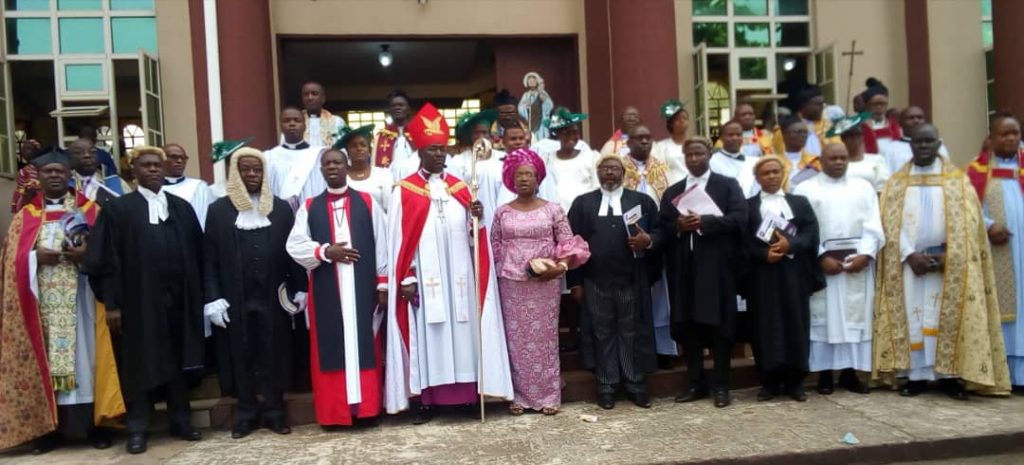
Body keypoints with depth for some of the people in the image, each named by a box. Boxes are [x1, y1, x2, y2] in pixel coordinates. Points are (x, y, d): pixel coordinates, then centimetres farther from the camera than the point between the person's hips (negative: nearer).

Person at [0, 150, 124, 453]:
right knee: (46, 358, 2)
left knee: (83, 353, -1)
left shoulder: (90, 210, 10)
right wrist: (36, 256, -12)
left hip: (79, 298, -1)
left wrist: (86, 254, -16)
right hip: (42, 300, 2)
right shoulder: (25, 215, 14)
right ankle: (51, 426, 9)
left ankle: (95, 424, 4)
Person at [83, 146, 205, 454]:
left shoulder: (182, 208, 11)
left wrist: (199, 295, 4)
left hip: (179, 298, 3)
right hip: (139, 300, -3)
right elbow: (105, 259, -3)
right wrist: (111, 303, -9)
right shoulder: (117, 209, 1)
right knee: (141, 364, 4)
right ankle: (137, 429, 15)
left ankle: (181, 421, 21)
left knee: (178, 361, 10)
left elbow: (197, 253, 10)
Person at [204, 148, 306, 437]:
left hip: (272, 297, 1)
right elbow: (210, 258, -1)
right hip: (235, 298, 0)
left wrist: (299, 289, 1)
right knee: (241, 355, 7)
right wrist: (213, 298, -8)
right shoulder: (219, 209, 2)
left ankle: (274, 411, 17)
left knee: (273, 354, 6)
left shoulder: (280, 208, 6)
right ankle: (246, 413, 19)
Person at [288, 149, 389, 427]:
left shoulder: (367, 202, 6)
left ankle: (365, 405, 12)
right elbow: (295, 246, 2)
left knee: (362, 344, 4)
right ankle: (334, 411, 12)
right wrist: (326, 251, -13)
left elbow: (381, 245, 2)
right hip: (325, 291, 1)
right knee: (331, 347, 4)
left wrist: (382, 284, -2)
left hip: (362, 288, -1)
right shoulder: (309, 207, 9)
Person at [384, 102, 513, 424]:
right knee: (427, 337, 1)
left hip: (459, 278, 3)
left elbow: (471, 237, 11)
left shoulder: (460, 188, 10)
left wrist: (477, 219, -10)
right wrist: (406, 279, -9)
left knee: (463, 334, 6)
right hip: (424, 279, -3)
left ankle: (467, 395, 16)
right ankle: (428, 401, 9)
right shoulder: (405, 192, -1)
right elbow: (399, 239, -4)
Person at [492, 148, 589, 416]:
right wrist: (502, 273, -1)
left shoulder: (553, 209, 2)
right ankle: (519, 395, 12)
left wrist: (557, 268, -14)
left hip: (545, 284, -1)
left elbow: (569, 245, 0)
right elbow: (494, 249, 9)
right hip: (512, 284, 1)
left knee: (545, 337, 3)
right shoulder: (502, 213, 6)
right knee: (516, 339, 3)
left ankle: (548, 395, 12)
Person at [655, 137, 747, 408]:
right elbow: (661, 228, 9)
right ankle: (697, 384, 16)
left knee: (719, 326, 0)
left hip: (716, 266, -3)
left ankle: (720, 386, 9)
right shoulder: (672, 192, 17)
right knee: (687, 327, 5)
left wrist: (704, 222, -17)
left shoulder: (728, 185, 6)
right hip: (684, 268, 4)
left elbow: (739, 218, -8)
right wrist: (677, 226, -11)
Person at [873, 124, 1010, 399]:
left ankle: (949, 375, 6)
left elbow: (966, 222, -1)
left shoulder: (957, 179, 6)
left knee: (947, 319, 0)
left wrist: (947, 256, -13)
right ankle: (917, 375, 5)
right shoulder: (896, 182, 8)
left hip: (949, 263, -1)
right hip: (909, 261, 1)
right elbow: (890, 223, 0)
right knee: (912, 318, 0)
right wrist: (910, 254, -12)